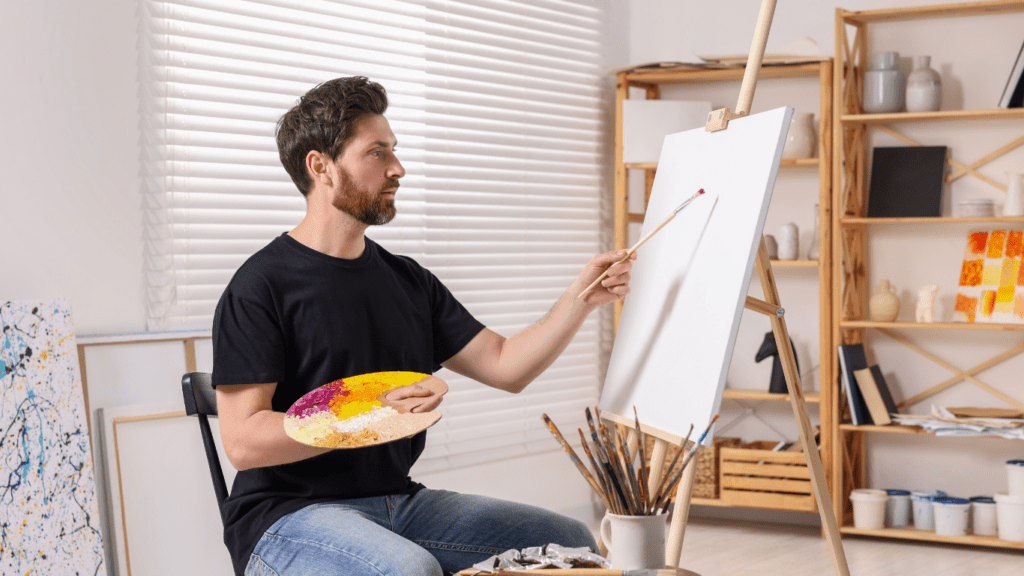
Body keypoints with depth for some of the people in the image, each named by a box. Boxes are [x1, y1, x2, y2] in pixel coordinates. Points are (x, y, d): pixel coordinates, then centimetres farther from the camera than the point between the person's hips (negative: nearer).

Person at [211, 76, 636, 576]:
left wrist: (581, 298, -5)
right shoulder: (262, 286, -10)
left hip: (399, 502, 7)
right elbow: (243, 441, -16)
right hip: (290, 516, -7)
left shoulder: (407, 281, 13)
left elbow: (506, 366, 9)